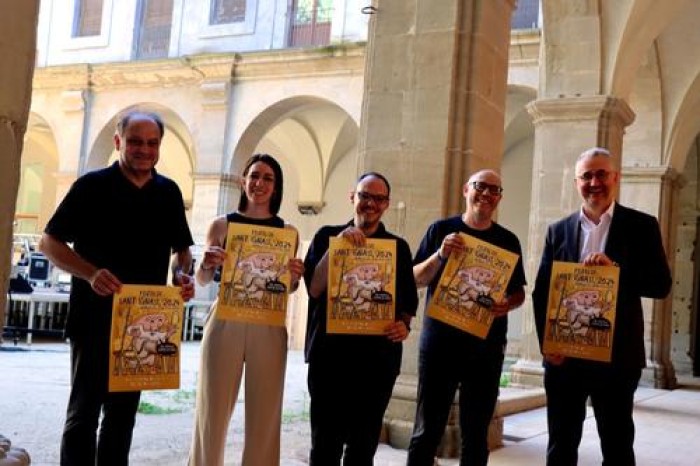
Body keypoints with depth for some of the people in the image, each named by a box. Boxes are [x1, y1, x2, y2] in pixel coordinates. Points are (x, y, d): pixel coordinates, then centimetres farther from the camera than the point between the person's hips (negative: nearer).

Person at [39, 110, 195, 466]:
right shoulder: (92, 185, -4)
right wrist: (91, 273, -21)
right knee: (84, 409, 1)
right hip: (95, 316, -4)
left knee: (124, 410, 12)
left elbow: (181, 248, 18)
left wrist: (182, 275, -5)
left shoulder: (169, 192, 8)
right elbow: (49, 242, -5)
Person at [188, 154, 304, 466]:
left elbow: (288, 288, 13)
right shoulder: (222, 224, 6)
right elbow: (202, 280, 9)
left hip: (268, 327, 1)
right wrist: (207, 265, -13)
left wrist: (295, 276, -9)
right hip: (224, 323, 0)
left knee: (264, 413, 6)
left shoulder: (287, 231, 7)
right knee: (213, 410, 4)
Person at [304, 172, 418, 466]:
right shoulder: (327, 236, 6)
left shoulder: (398, 247, 10)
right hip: (330, 352, -1)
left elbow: (409, 300, 12)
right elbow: (314, 288, -6)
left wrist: (404, 324, -9)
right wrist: (337, 244, -13)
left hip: (378, 357, 2)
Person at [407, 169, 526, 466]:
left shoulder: (508, 240, 8)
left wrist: (509, 304, -11)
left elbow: (519, 291, 12)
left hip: (486, 346, 2)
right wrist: (441, 254, -18)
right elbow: (416, 279, -1)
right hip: (439, 341, -2)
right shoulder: (442, 229, 3)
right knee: (427, 430, 1)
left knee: (476, 434, 9)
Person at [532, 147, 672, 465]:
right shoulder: (559, 231, 9)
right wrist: (548, 343, -7)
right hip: (563, 355, 2)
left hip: (616, 357, -2)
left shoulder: (641, 226, 2)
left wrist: (615, 268, -20)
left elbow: (661, 285, -5)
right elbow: (541, 292, 6)